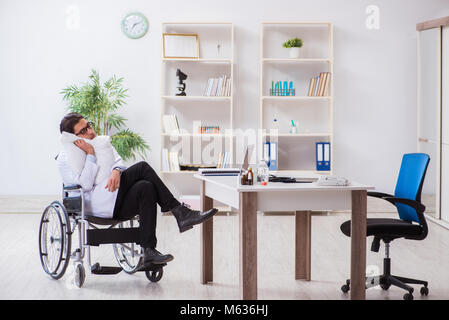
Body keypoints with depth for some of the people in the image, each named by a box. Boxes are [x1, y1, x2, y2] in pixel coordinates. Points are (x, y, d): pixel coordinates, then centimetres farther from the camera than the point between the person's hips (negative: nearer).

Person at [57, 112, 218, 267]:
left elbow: (118, 160, 4)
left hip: (116, 203, 6)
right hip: (96, 204, -6)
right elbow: (85, 184, -9)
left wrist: (116, 170, -19)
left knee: (146, 187, -29)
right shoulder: (65, 158, 4)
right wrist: (90, 154, -12)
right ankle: (180, 212, -25)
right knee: (142, 168, -22)